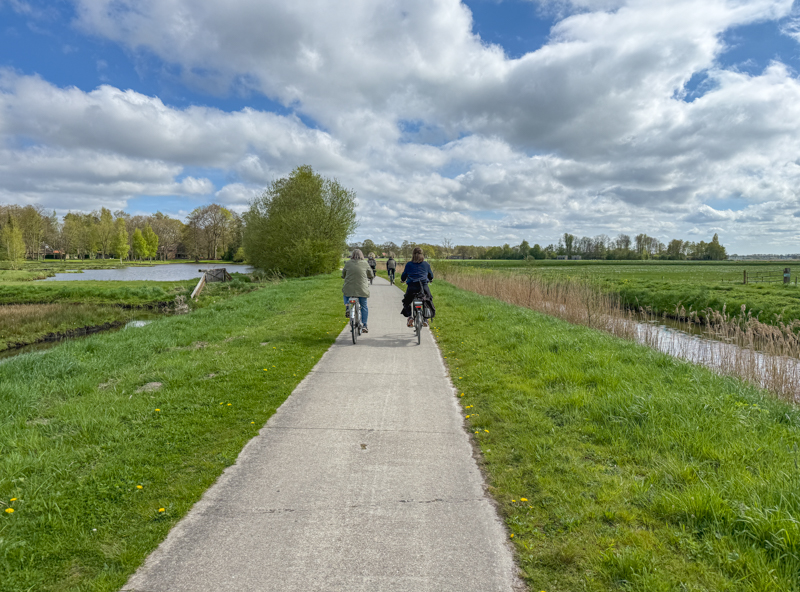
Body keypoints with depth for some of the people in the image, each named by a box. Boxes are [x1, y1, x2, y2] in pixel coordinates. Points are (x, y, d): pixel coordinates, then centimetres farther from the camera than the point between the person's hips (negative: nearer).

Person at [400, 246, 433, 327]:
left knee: (406, 302, 19)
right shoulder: (426, 264, 11)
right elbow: (431, 276, 22)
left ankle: (409, 316, -4)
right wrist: (430, 279, 45)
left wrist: (402, 280, 37)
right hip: (424, 286, 1)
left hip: (412, 286, -1)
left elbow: (403, 276, 14)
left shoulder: (409, 264, 8)